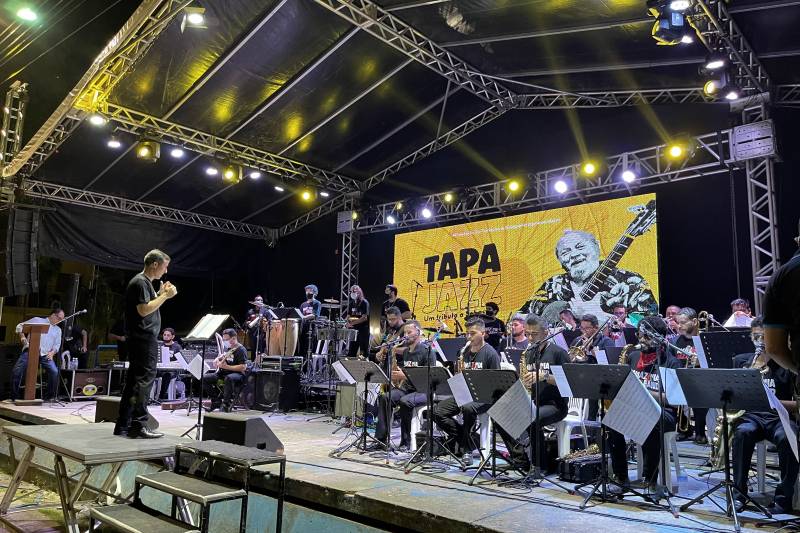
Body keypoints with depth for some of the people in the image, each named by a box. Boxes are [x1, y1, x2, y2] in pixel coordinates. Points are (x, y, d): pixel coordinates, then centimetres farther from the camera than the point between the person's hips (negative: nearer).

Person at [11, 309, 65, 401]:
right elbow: (20, 326, 14)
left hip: (45, 355, 2)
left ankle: (49, 396, -5)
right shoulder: (37, 320, 14)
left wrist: (52, 352, -3)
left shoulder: (58, 330, 23)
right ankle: (14, 396, 1)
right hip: (30, 351, -2)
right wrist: (23, 337, -2)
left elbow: (57, 344, 16)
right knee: (17, 370, -17)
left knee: (54, 372, -20)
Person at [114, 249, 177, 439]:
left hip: (141, 339, 11)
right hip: (144, 338, -11)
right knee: (144, 380, -10)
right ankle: (138, 425, -8)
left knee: (133, 380, 12)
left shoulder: (145, 282, 20)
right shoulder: (140, 282, -11)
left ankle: (123, 425, 17)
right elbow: (143, 310, -20)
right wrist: (165, 296, -15)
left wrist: (161, 294, 14)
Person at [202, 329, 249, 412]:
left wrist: (227, 367, -24)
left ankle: (227, 404, -28)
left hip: (237, 374, -8)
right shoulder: (226, 348, 16)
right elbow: (220, 357, 37)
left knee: (229, 378, -42)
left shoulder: (240, 350, -11)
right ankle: (216, 401, 2)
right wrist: (217, 360, 12)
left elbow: (243, 367, -20)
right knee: (204, 378, -8)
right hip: (222, 373, 8)